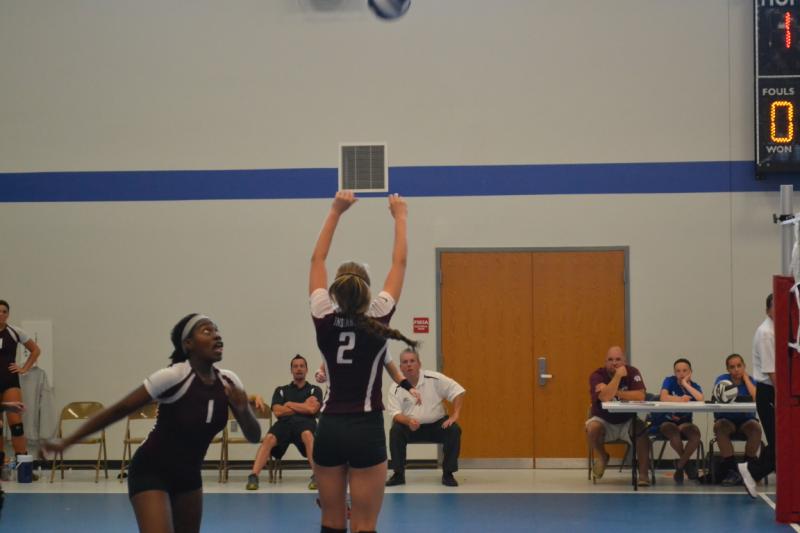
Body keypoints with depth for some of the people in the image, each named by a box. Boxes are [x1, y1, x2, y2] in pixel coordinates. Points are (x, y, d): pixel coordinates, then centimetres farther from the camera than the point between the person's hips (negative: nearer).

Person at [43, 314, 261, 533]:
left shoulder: (228, 382, -5)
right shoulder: (173, 377, -21)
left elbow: (254, 436, -3)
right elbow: (118, 410, -16)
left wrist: (243, 409, -26)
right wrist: (67, 442, -16)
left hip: (188, 476, 7)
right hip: (151, 473, -6)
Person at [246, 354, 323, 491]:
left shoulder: (314, 390, 21)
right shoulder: (281, 390, 25)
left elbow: (312, 409, 1)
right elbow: (277, 412, 7)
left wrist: (289, 404, 8)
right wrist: (303, 407, 6)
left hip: (305, 423, -2)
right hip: (285, 423, 2)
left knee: (307, 434, -40)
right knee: (269, 438, -32)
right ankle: (253, 477, -41)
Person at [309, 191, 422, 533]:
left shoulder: (324, 318, -3)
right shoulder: (378, 317, -7)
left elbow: (317, 259, 9)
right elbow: (399, 263, 4)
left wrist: (336, 212, 15)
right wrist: (400, 217, 17)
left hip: (329, 429, 3)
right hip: (366, 430, -3)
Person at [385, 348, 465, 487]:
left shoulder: (434, 379, -10)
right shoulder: (396, 389, -7)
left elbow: (458, 392, -8)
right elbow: (395, 413, -12)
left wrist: (454, 416, -18)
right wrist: (408, 421, -34)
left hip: (437, 424, 0)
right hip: (411, 427, 0)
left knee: (454, 430, -28)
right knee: (395, 431, -28)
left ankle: (448, 474, -12)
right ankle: (398, 474, -15)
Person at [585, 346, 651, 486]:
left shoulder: (632, 372, -8)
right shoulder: (597, 375, -13)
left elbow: (640, 396, -24)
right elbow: (605, 397, -32)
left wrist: (615, 393, -24)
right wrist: (618, 376, -32)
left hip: (627, 422, 1)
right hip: (604, 421, -1)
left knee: (642, 429, -29)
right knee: (592, 427, -33)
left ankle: (643, 474, -19)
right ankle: (601, 456, 1)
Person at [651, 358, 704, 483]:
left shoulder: (694, 386, 0)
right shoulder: (669, 381, -4)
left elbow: (701, 399, -24)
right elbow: (663, 398, -23)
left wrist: (685, 384, -18)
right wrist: (680, 399, -36)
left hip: (684, 423, 2)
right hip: (665, 422, -2)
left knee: (695, 433, -30)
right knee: (673, 431, -36)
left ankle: (680, 465, -8)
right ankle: (687, 462, -7)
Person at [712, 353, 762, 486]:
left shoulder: (751, 380, -2)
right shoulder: (722, 380, -2)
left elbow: (757, 398, -22)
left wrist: (746, 378, -13)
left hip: (746, 421, 0)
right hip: (727, 420, 0)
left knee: (756, 427, -33)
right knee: (719, 426, -34)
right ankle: (731, 470, -29)